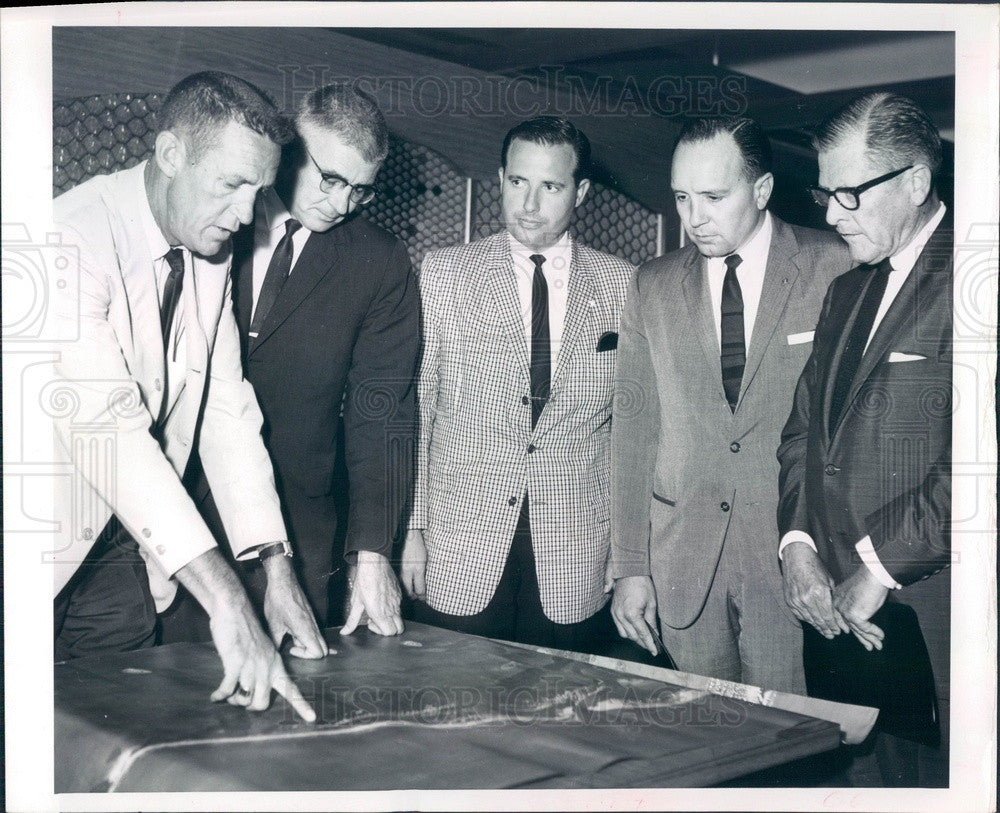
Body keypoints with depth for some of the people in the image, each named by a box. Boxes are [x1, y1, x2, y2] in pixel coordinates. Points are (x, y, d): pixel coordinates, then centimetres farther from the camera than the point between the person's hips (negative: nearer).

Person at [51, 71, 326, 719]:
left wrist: (277, 568, -9)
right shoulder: (76, 237, -25)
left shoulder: (211, 252, -1)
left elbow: (226, 409, -1)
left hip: (119, 540, 6)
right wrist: (226, 598, -42)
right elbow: (106, 422, -36)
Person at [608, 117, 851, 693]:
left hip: (794, 559, -2)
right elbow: (634, 431, 6)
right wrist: (630, 568, 2)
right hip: (683, 563, 3)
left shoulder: (839, 270, -2)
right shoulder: (652, 286, 7)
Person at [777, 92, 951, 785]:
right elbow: (804, 429, 17)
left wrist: (879, 567, -14)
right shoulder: (847, 292, 18)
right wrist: (798, 543, 2)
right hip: (841, 609, 6)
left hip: (937, 620, -6)